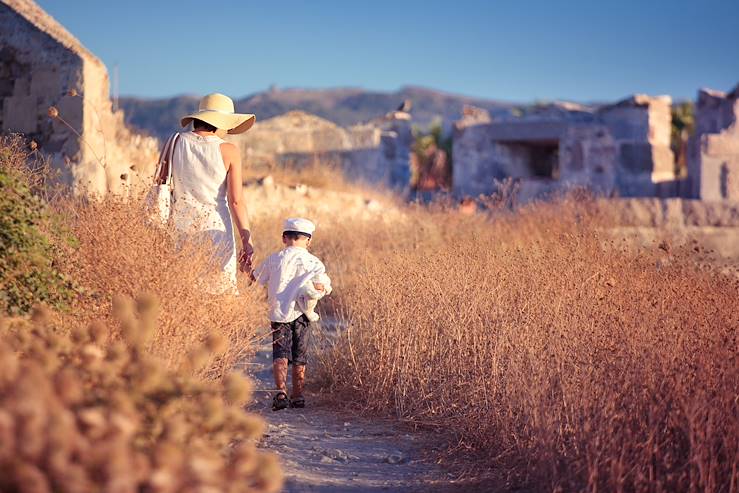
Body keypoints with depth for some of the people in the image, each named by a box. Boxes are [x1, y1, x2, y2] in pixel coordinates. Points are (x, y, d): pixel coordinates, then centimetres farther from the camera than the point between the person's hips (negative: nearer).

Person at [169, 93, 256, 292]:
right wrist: (247, 240, -5)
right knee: (221, 287, 3)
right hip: (215, 227, -3)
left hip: (180, 225, 3)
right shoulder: (228, 151, -5)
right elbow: (236, 201, -8)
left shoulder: (177, 143, 3)